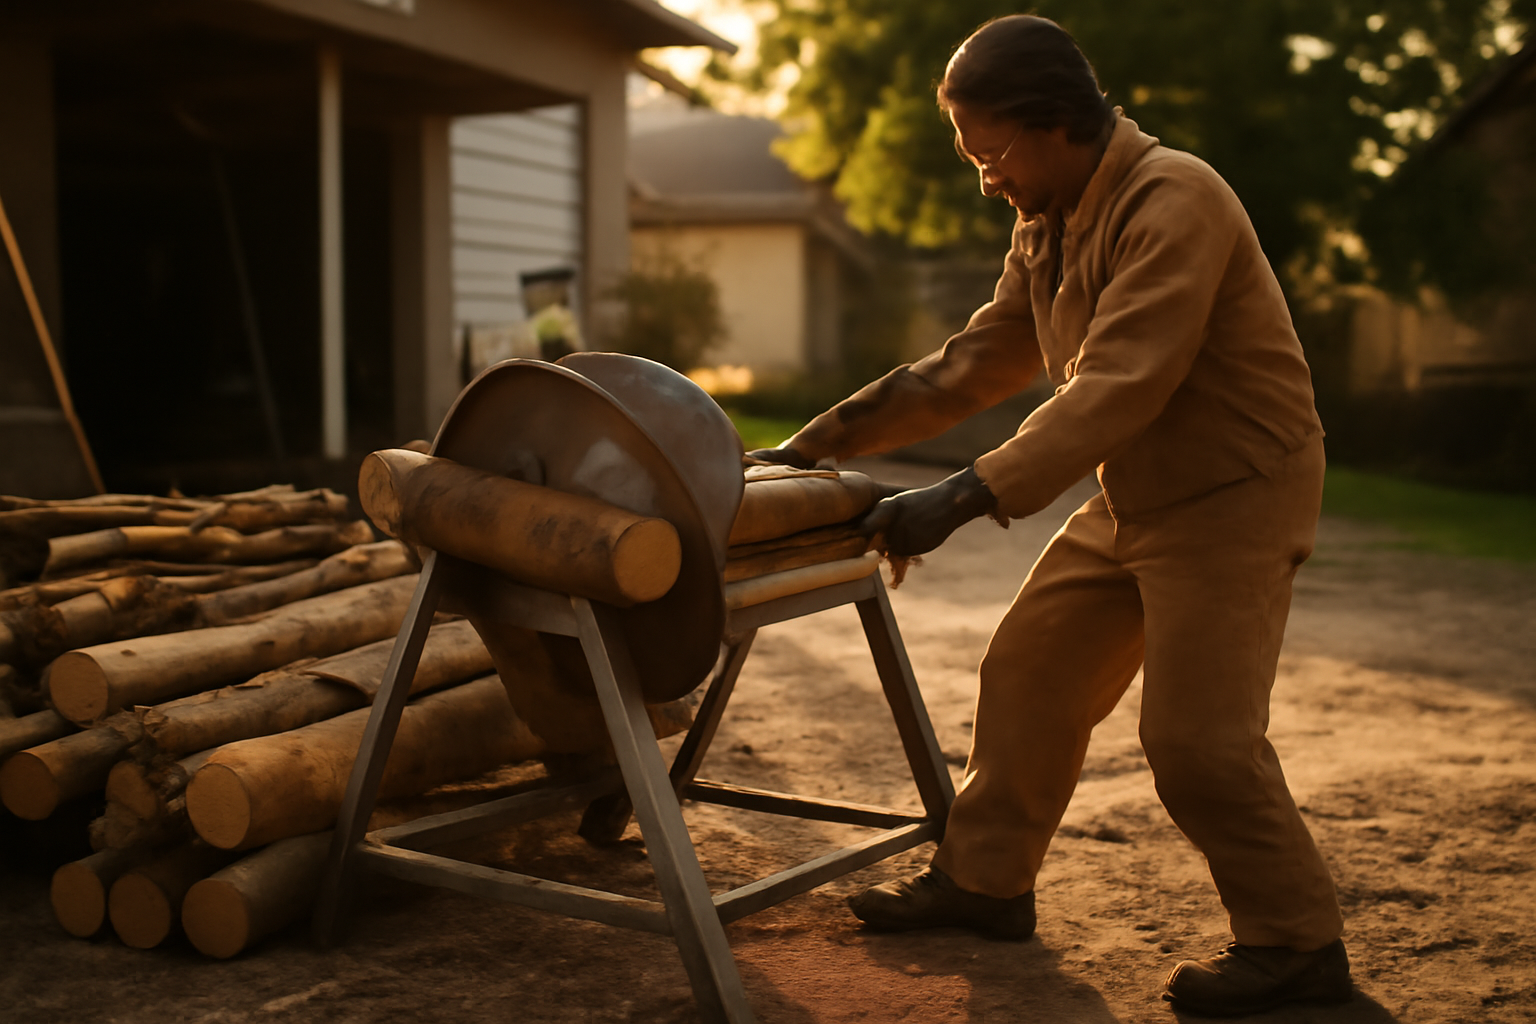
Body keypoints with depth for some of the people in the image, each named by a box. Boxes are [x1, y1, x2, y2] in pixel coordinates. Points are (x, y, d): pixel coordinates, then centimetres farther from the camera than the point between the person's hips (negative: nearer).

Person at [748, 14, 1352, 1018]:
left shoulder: (1171, 201, -23)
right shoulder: (1046, 229, 7)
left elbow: (1118, 387, -32)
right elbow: (970, 364, 10)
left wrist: (968, 496, -37)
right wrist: (814, 444, 6)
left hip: (1237, 493, -9)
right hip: (1132, 498, 9)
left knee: (1198, 736, -10)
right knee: (1029, 675, 10)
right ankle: (984, 878, 25)